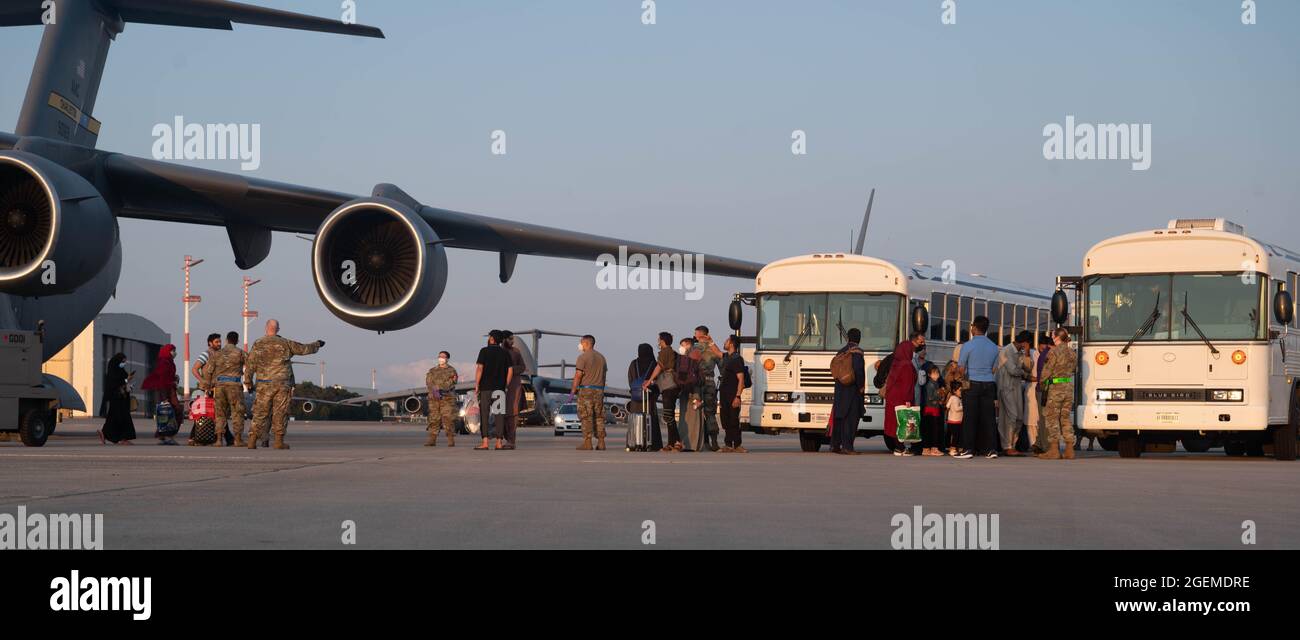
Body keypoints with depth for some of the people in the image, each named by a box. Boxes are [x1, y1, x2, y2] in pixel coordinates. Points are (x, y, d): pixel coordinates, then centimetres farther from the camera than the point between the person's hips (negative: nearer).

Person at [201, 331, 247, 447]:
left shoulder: (217, 354, 11)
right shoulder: (239, 353, 1)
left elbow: (207, 370, 8)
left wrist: (207, 386, 14)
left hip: (219, 385, 3)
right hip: (234, 385, -3)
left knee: (220, 413, 8)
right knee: (237, 413, 1)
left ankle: (219, 439, 2)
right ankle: (238, 440, -3)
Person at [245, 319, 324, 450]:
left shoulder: (258, 344, 1)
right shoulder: (285, 343, 2)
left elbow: (250, 364, -1)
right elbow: (303, 349, 12)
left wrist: (248, 382, 8)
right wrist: (317, 345, 30)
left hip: (264, 384, 1)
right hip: (282, 384, -1)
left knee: (260, 412, 4)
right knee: (280, 412, 2)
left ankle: (252, 440, -2)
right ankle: (278, 441, 0)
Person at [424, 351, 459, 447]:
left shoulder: (451, 370, 8)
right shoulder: (432, 371, 16)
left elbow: (451, 383, -5)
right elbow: (428, 383, 3)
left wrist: (441, 390, -21)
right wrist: (434, 391, -17)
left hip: (447, 398, -2)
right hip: (434, 399, 3)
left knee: (449, 419, -9)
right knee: (434, 419, -1)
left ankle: (451, 440, -7)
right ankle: (432, 439, 0)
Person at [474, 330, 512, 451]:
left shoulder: (484, 351, -4)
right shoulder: (505, 353, 8)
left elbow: (479, 368, -10)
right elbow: (510, 371, 5)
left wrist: (476, 386, -7)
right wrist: (506, 386, 11)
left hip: (485, 387, -4)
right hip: (500, 389, 4)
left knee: (484, 415, -3)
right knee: (499, 415, 5)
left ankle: (485, 443, -9)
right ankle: (499, 443, 2)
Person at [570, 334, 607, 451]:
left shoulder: (583, 357, -8)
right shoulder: (601, 357, 13)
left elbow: (578, 375, -12)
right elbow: (603, 376, 14)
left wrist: (573, 391, -8)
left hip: (585, 389, -6)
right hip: (599, 390, 6)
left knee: (586, 417, -5)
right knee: (599, 417, 7)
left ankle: (587, 443, -9)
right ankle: (601, 443, 4)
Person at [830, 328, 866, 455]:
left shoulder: (841, 352, 12)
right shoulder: (856, 351, -9)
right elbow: (858, 369, -20)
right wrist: (861, 386, -11)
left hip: (840, 390, 7)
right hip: (853, 391, -7)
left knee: (839, 417, 12)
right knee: (851, 418, -6)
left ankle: (835, 445, 15)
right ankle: (847, 447, -12)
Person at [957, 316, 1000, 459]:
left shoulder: (968, 345, -7)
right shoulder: (994, 347, 7)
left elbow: (961, 368, -5)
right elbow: (994, 368, 13)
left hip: (972, 384, -4)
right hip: (989, 384, 4)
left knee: (970, 417, -2)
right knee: (989, 417, 4)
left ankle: (968, 449, -4)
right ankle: (991, 449, 1)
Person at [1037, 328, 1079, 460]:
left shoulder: (1054, 352, -11)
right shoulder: (1072, 353, 10)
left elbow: (1047, 371, -8)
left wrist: (1041, 383, 7)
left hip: (1056, 386, -7)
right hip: (1069, 387, 7)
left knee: (1051, 418, 0)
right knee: (1065, 418, 12)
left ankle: (1054, 450, -4)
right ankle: (1069, 450, 8)